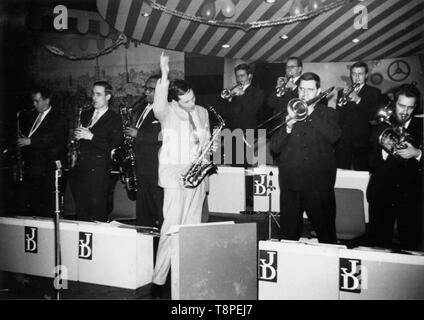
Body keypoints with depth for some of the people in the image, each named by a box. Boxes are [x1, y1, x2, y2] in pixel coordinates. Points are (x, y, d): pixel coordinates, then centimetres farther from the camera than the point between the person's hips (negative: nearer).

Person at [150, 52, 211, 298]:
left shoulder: (202, 112, 10)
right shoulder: (168, 112, -5)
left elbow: (206, 143, 10)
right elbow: (158, 108, -30)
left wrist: (195, 118, -5)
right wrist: (164, 74, -35)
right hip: (175, 173, -5)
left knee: (192, 228, 8)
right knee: (172, 227, -10)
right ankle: (158, 280, -4)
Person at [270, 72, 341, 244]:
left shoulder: (327, 113, 8)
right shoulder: (287, 113, 12)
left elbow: (333, 136, -13)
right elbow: (274, 147, 4)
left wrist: (311, 113, -13)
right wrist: (288, 126, -12)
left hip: (319, 184, -1)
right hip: (290, 183, 2)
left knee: (326, 233, 1)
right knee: (288, 233, 3)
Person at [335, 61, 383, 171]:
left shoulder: (374, 93, 6)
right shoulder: (342, 92, 13)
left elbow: (374, 116, -8)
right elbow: (338, 119, 5)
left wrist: (358, 100, -17)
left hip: (363, 143, -2)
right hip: (343, 143, 2)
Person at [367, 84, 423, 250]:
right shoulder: (381, 127, 5)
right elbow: (370, 162, -1)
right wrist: (385, 151, -17)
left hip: (410, 197, 0)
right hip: (382, 195, 0)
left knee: (410, 245, 2)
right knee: (379, 244, 4)